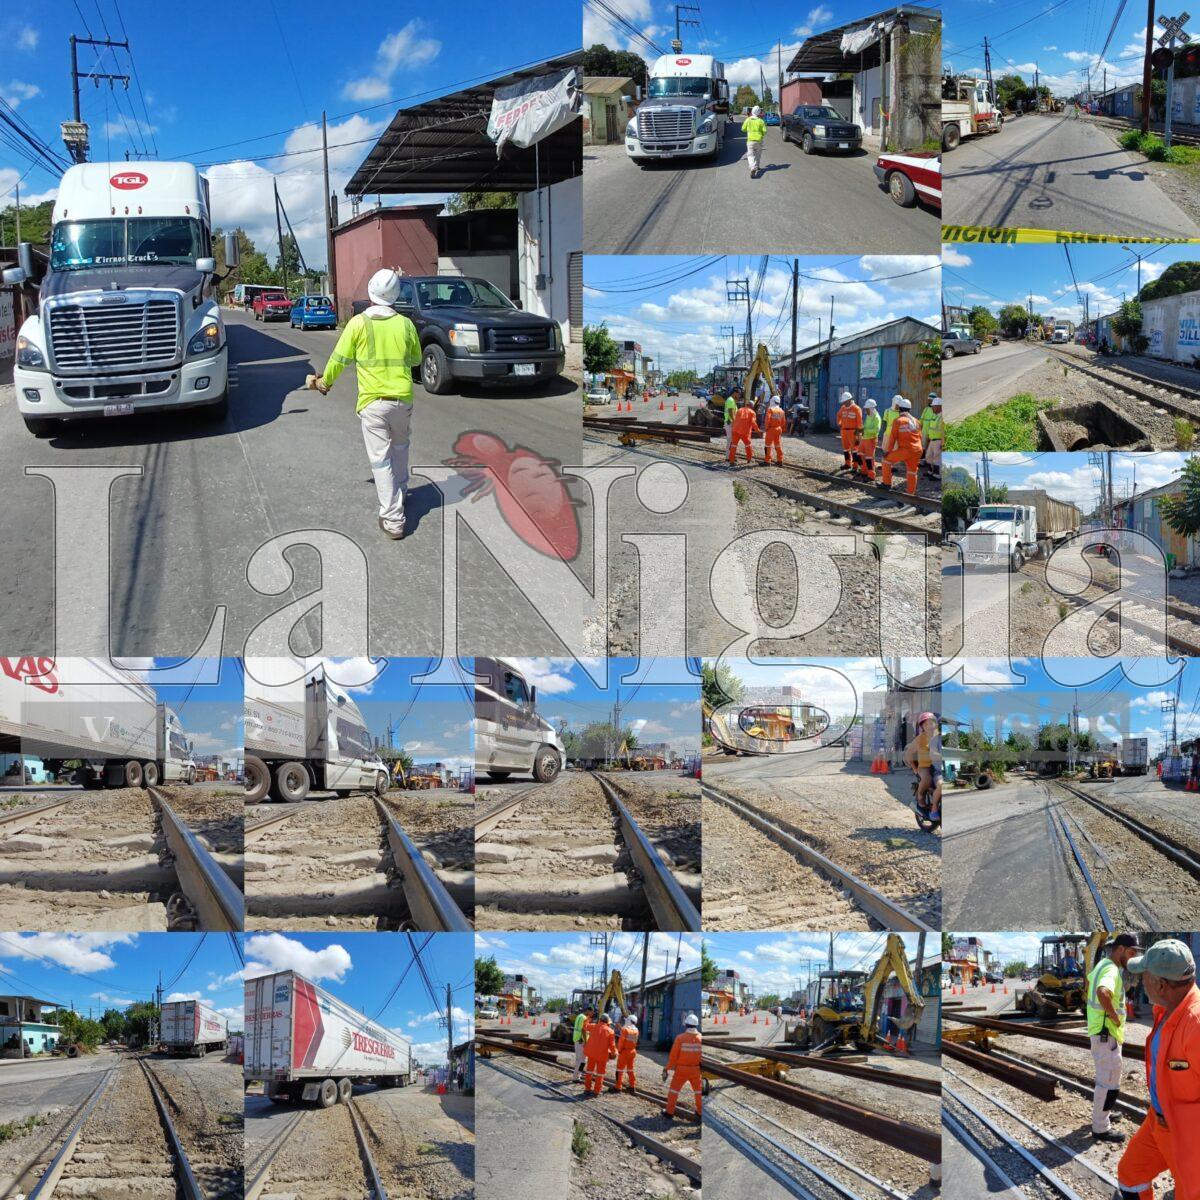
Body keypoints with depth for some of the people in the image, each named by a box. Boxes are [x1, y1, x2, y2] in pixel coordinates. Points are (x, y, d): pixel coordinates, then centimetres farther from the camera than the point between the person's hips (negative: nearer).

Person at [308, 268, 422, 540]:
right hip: (403, 398, 3)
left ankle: (393, 520, -4)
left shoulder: (359, 323, -7)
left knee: (381, 460, -1)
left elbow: (339, 359, 0)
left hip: (372, 402, -3)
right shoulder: (405, 324, 0)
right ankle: (400, 491, 44)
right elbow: (416, 360, 14)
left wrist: (325, 381, 18)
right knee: (400, 447, 27)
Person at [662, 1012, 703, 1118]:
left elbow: (673, 1055, -10)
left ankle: (670, 1111, 13)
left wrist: (667, 1068, 0)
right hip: (696, 1069, 2)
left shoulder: (680, 1038, -14)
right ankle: (700, 1111, 24)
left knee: (674, 1089, 10)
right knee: (698, 1090, 18)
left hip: (681, 1069, -2)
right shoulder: (700, 1038, -7)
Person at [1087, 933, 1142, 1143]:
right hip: (1107, 1033, -10)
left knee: (1105, 1076, 25)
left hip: (1101, 1030, 10)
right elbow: (1102, 992, -44)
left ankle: (1101, 1112, 40)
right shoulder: (1111, 970, -23)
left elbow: (1089, 981, 32)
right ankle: (1101, 1128, 3)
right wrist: (1114, 1015, -28)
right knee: (1109, 1081, -3)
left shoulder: (1102, 965, 10)